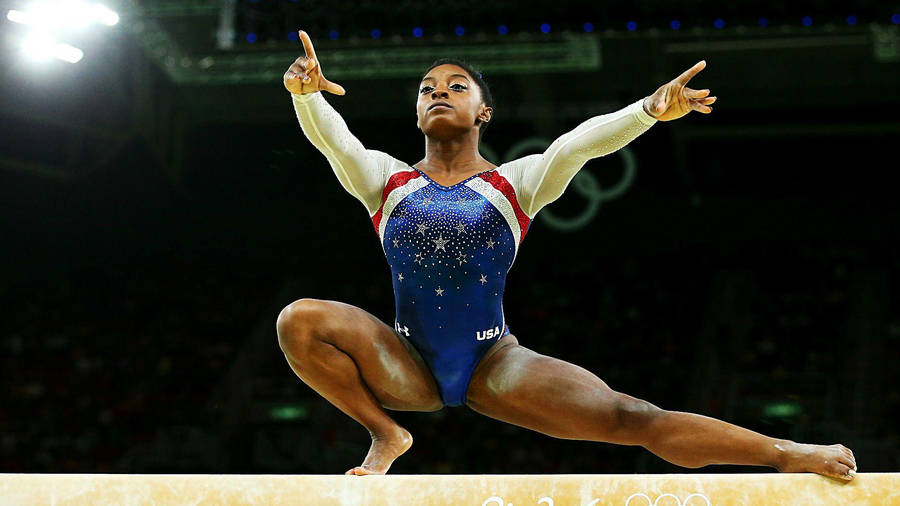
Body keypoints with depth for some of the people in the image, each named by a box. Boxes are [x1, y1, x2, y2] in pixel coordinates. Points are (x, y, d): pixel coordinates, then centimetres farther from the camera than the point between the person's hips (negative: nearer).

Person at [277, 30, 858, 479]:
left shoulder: (515, 184, 3)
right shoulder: (385, 180, 4)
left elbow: (578, 143, -15)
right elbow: (330, 136, -14)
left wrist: (650, 110, -34)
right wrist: (306, 92, -38)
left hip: (492, 363, -1)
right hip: (406, 367, 1)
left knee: (625, 416, -17)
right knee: (299, 321, -23)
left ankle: (787, 454, -11)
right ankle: (385, 435, -4)